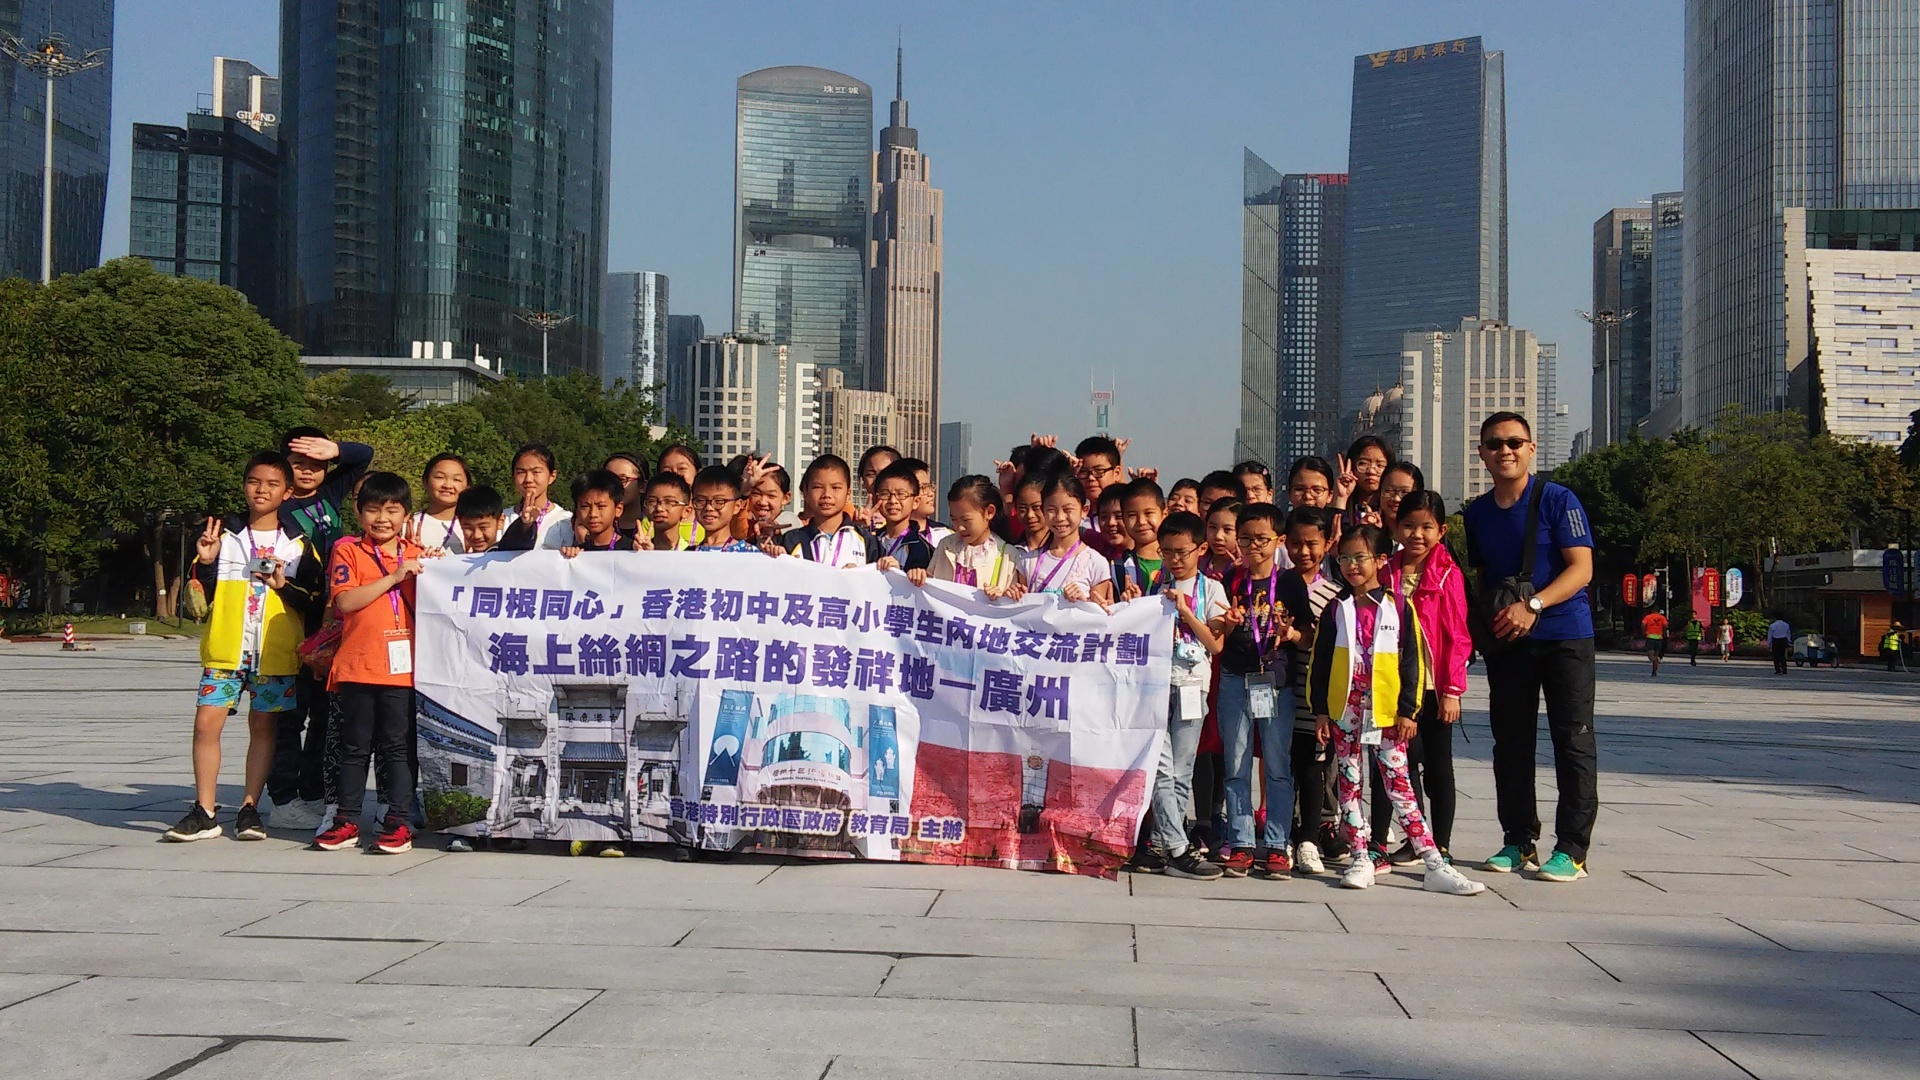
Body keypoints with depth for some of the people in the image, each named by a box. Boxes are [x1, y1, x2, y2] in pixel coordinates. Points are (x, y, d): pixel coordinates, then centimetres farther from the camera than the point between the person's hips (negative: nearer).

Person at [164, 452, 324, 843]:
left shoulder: (299, 545, 6)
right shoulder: (224, 535, 8)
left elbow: (313, 600, 3)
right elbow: (201, 594, 7)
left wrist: (285, 585, -13)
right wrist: (206, 562, -10)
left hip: (274, 651, -1)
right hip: (224, 648, 1)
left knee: (264, 727, 4)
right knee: (206, 722, -6)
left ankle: (249, 809, 12)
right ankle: (205, 811, 1)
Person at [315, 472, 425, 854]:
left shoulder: (415, 556, 11)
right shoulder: (347, 550, 3)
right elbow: (345, 602, -10)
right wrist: (394, 577, -14)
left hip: (402, 665, 1)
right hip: (358, 665, -1)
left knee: (397, 746, 3)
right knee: (355, 747, 7)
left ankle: (398, 823, 8)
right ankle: (347, 822, 15)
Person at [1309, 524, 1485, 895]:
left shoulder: (1399, 607, 0)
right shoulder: (1336, 609, 5)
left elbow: (1412, 662, 0)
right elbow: (1319, 662, 7)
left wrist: (1407, 710, -5)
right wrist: (1320, 710, 3)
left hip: (1387, 711, -2)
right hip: (1344, 710, 2)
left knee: (1399, 786, -4)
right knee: (1349, 785, 5)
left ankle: (1435, 866, -5)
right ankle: (1360, 860, 12)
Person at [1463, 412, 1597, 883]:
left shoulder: (1558, 500, -6)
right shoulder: (1477, 512, 10)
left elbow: (1581, 568, -11)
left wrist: (1533, 605, -23)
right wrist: (1479, 624, 5)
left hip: (1564, 636, -5)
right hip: (1506, 641, 5)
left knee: (1573, 742, -4)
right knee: (1511, 743, 7)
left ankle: (1572, 849, -2)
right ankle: (1519, 843, 16)